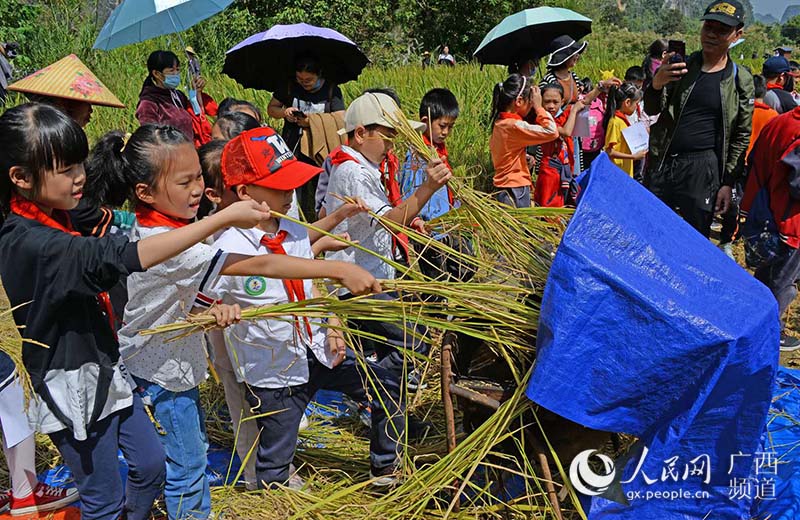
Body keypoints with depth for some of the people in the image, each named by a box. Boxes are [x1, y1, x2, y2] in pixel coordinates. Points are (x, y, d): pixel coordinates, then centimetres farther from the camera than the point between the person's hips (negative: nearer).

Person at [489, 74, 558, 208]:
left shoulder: (499, 122, 5)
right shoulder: (514, 126, -21)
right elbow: (552, 132, -25)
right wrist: (538, 107, -14)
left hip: (504, 186, 9)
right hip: (515, 190, -9)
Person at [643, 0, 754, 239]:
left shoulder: (741, 80, 2)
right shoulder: (681, 66, 6)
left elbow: (742, 137, 4)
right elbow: (651, 111, 3)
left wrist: (728, 182, -1)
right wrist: (656, 84, -20)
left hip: (702, 167, -2)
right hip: (661, 163, 2)